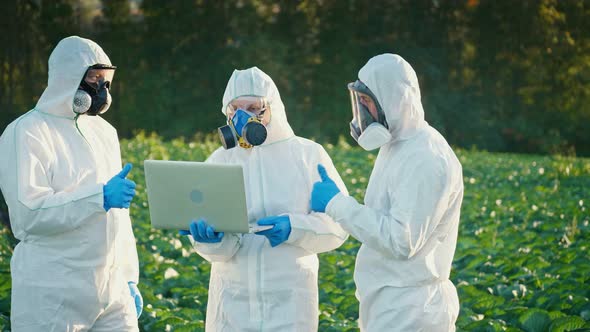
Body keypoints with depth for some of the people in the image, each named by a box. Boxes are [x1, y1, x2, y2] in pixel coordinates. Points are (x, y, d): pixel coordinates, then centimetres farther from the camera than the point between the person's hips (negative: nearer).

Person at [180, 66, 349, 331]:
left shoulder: (309, 155, 0)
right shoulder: (219, 162, 5)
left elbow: (337, 224, -5)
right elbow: (219, 249, -1)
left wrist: (294, 228, -20)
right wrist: (211, 237, -22)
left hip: (290, 299, -2)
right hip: (233, 298, 2)